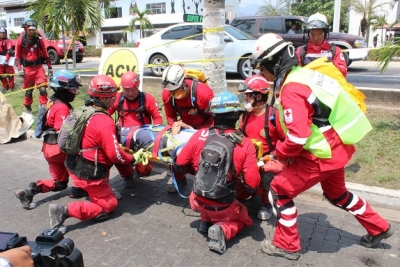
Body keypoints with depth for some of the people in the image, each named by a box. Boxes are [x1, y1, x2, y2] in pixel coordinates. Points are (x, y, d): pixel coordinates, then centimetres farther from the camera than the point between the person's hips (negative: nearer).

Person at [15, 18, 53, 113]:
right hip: (27, 69, -1)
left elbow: (45, 55, 8)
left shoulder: (39, 41, 1)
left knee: (43, 89, -12)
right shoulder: (20, 41, -3)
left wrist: (49, 67, 8)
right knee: (28, 91, 10)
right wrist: (19, 69, -8)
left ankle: (43, 107, -1)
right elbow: (17, 56, 1)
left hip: (38, 67, 1)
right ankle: (28, 108, 28)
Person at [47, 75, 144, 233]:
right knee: (108, 206, 5)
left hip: (74, 166, 9)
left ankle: (79, 189, 20)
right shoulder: (104, 121, -24)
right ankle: (65, 211, -9)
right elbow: (114, 154, -22)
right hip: (90, 174, -9)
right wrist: (133, 159, -7)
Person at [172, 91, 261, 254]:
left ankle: (206, 221, 17)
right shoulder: (245, 144, -16)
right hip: (223, 207, -3)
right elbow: (253, 186, -14)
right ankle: (222, 230, -1)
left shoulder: (199, 135, -11)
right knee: (244, 219, 28)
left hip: (198, 201, 3)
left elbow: (179, 166, -3)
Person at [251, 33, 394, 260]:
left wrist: (280, 153, -9)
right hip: (339, 145, 10)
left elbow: (297, 137, -30)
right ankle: (379, 228, 50)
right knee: (336, 192, 31)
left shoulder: (291, 90, -23)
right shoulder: (303, 74, 6)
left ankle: (286, 245, 17)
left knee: (280, 191, 2)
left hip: (324, 154, -10)